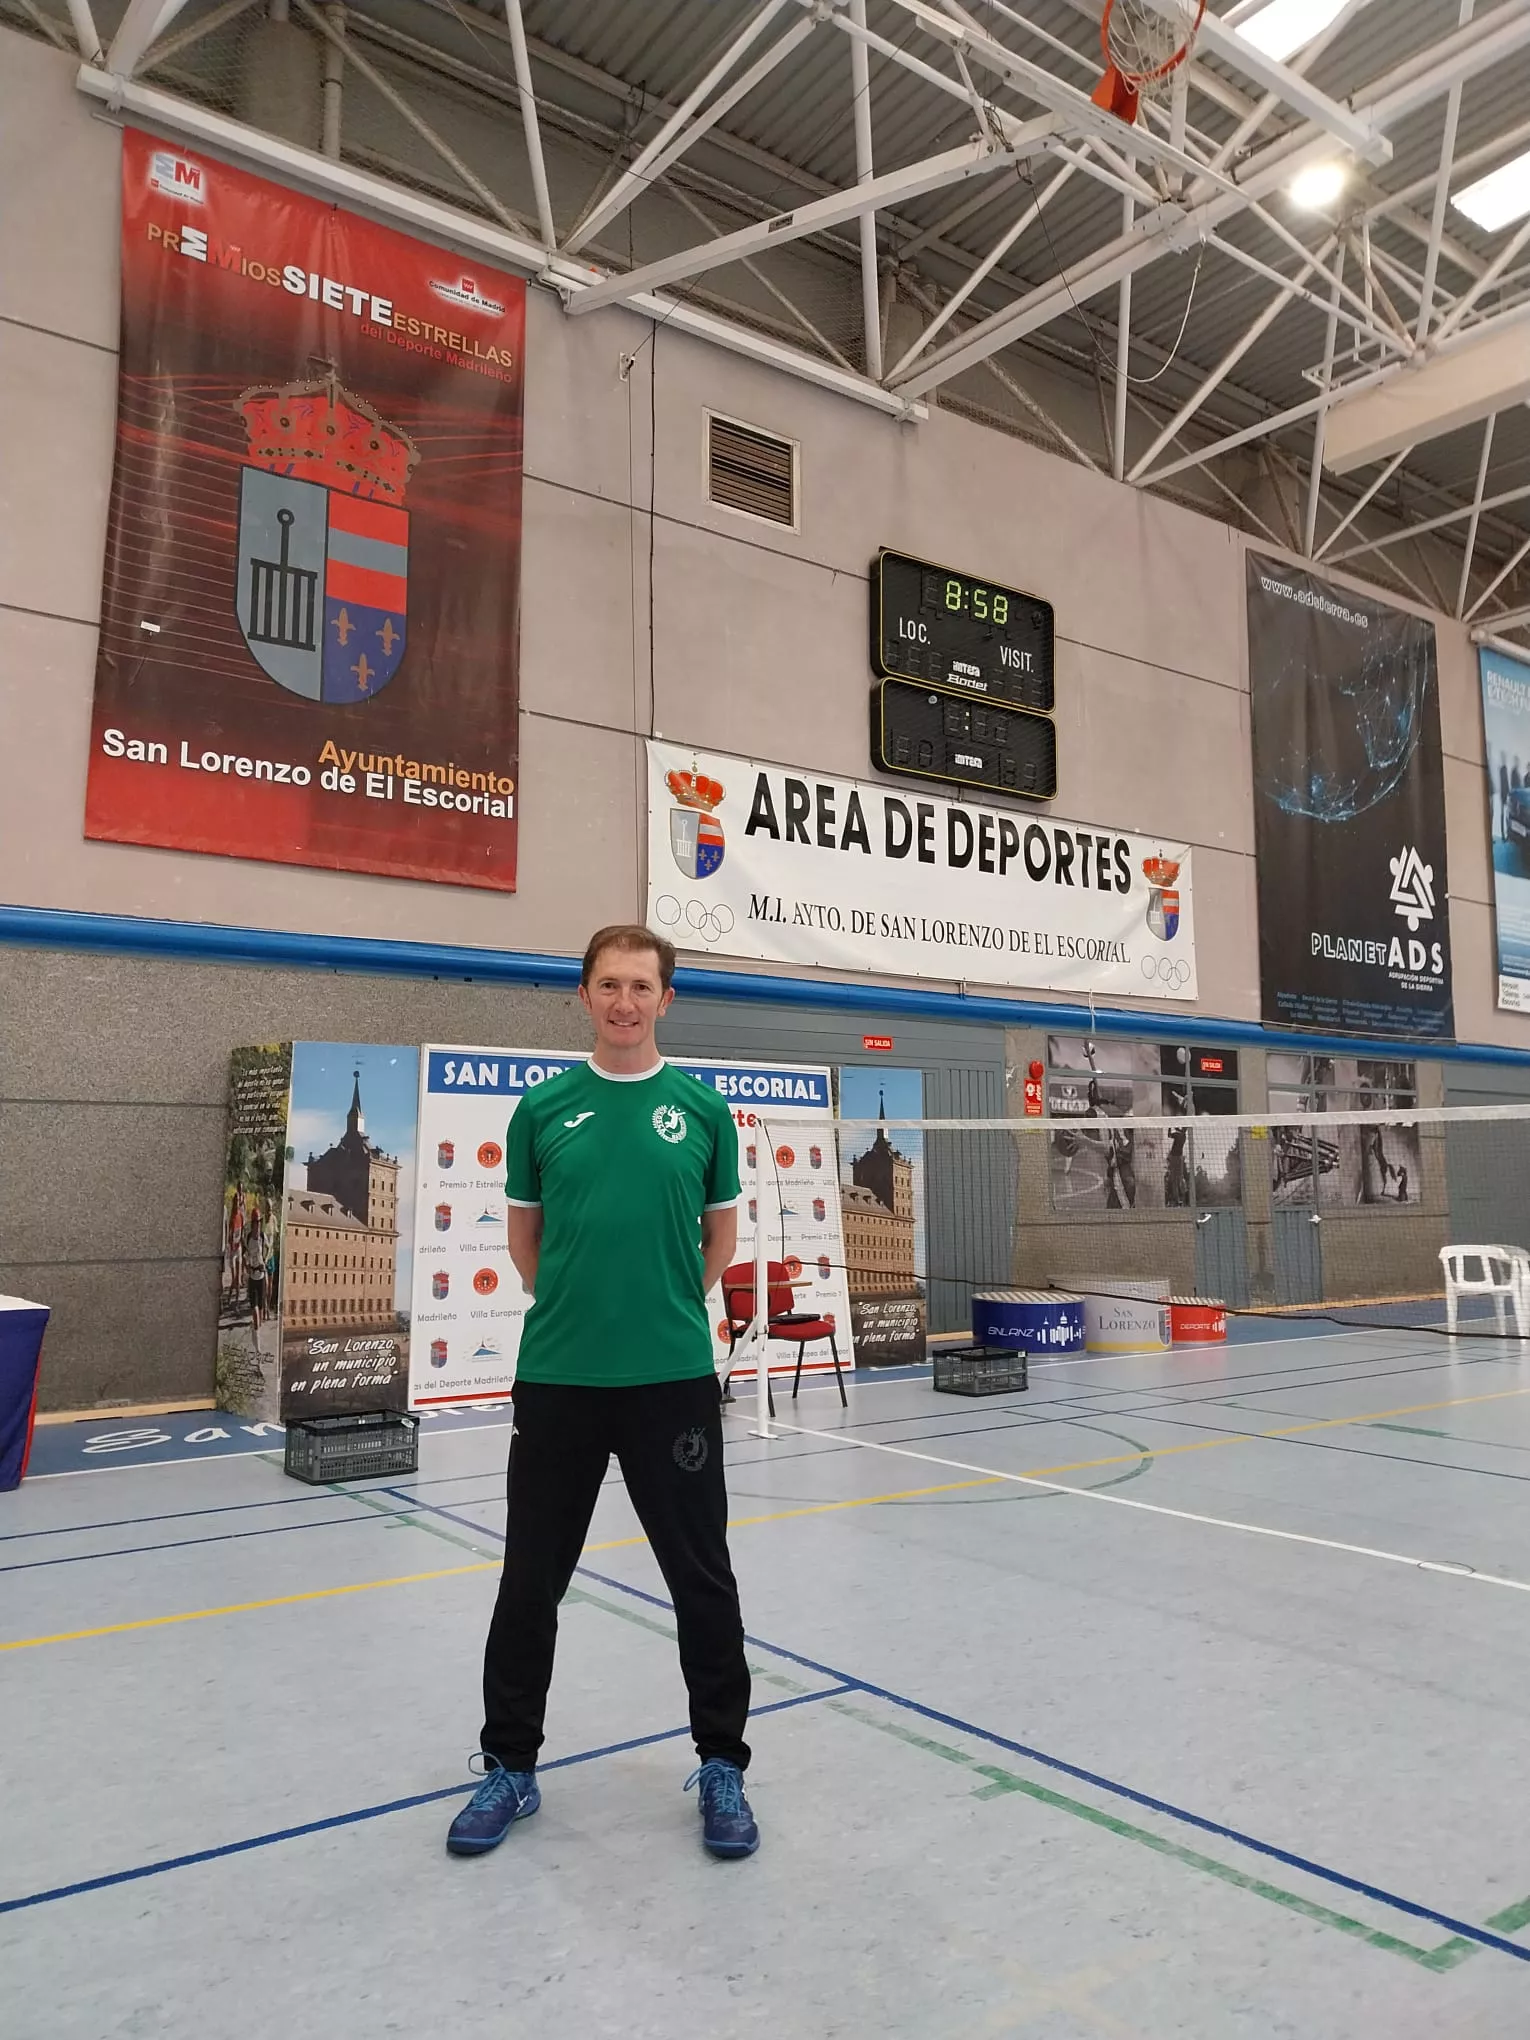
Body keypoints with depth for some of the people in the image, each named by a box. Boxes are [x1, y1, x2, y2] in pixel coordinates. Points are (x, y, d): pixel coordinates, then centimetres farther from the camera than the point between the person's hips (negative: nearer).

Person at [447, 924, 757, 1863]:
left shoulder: (702, 1107, 0)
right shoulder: (543, 1108, 2)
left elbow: (721, 1232, 10)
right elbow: (526, 1233, 12)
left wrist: (667, 1309, 9)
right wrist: (575, 1308, 8)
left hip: (674, 1379, -1)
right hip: (557, 1379, 1)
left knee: (703, 1582, 8)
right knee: (531, 1582, 11)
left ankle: (722, 1765, 27)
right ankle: (512, 1767, 30)